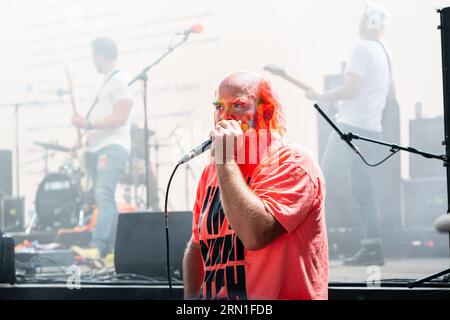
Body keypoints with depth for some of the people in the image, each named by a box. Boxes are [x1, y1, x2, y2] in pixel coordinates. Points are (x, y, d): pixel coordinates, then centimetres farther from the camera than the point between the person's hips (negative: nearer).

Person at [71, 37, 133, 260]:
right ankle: (112, 248, 11)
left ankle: (97, 248, -31)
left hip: (112, 148, -10)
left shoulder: (119, 80, -8)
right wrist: (85, 127, 19)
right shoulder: (107, 81, 22)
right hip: (97, 148, 10)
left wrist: (88, 124, -19)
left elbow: (120, 118, -16)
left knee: (103, 195, -21)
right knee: (105, 198, 9)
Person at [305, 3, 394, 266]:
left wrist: (319, 97, -5)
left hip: (351, 126, -9)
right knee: (364, 191, 7)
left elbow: (349, 89, -17)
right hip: (372, 129, 9)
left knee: (326, 187, -7)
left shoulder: (362, 50, -10)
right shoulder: (386, 53, 17)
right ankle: (372, 248, 1)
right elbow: (390, 92, 27)